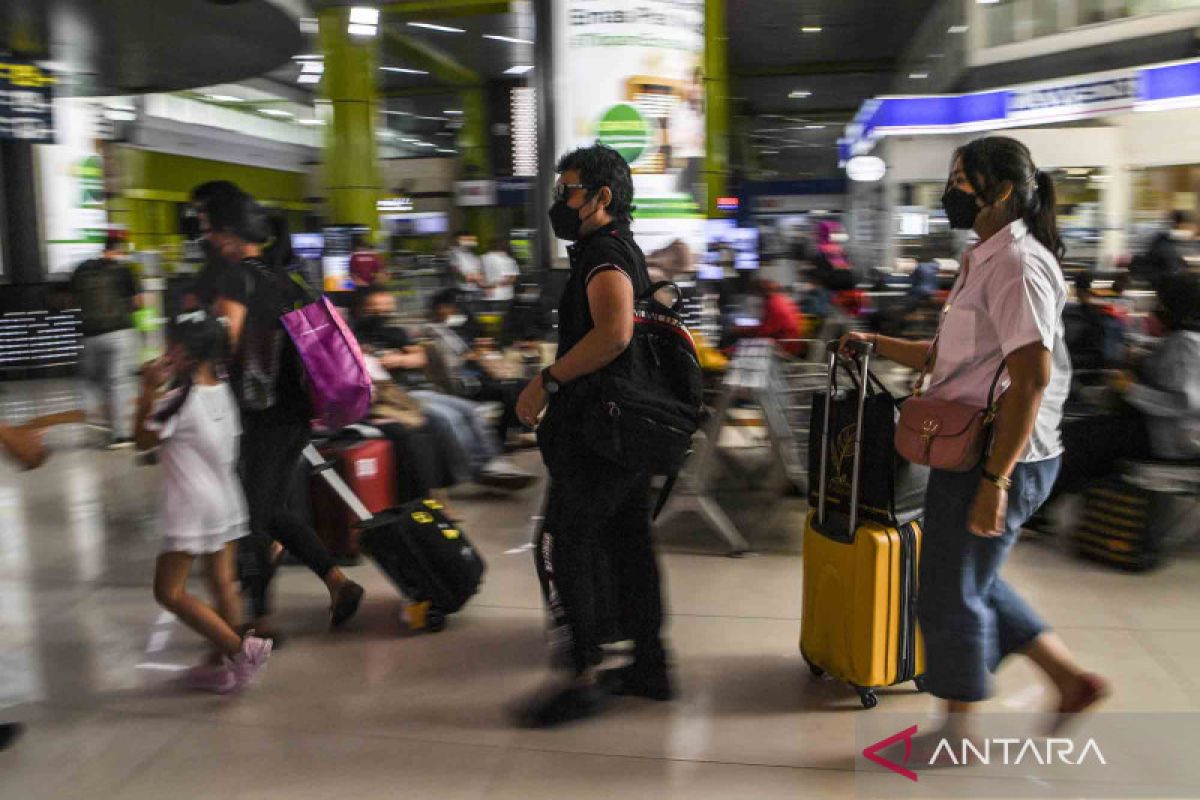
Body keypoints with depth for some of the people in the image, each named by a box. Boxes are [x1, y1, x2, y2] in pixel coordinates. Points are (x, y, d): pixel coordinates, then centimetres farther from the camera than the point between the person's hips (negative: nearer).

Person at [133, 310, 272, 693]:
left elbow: (142, 439, -7)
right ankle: (221, 665, 21)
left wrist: (148, 390, -7)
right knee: (223, 584, 12)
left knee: (169, 592, 0)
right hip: (226, 499, 8)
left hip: (191, 506, -8)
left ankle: (240, 647, -7)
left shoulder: (179, 399, -17)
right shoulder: (222, 390, 4)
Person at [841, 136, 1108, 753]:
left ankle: (958, 730, 22)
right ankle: (1071, 679, 32)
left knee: (951, 595, 3)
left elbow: (1031, 378, -24)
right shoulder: (985, 261, 15)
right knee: (972, 583, 20)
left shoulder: (1016, 264, -17)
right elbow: (945, 355, 22)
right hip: (969, 454, 10)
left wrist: (994, 480, -25)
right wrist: (876, 344, 13)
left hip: (1000, 459, -10)